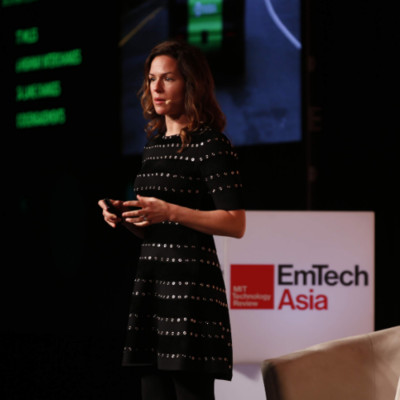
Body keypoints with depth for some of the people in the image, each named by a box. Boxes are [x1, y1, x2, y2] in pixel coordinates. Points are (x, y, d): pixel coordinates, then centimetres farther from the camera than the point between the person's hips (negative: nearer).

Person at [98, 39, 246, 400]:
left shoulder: (211, 144, -7)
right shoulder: (154, 144, 17)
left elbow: (236, 224, -14)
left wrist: (170, 212, -21)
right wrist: (126, 218, 5)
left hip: (190, 282, -8)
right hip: (151, 281, 8)